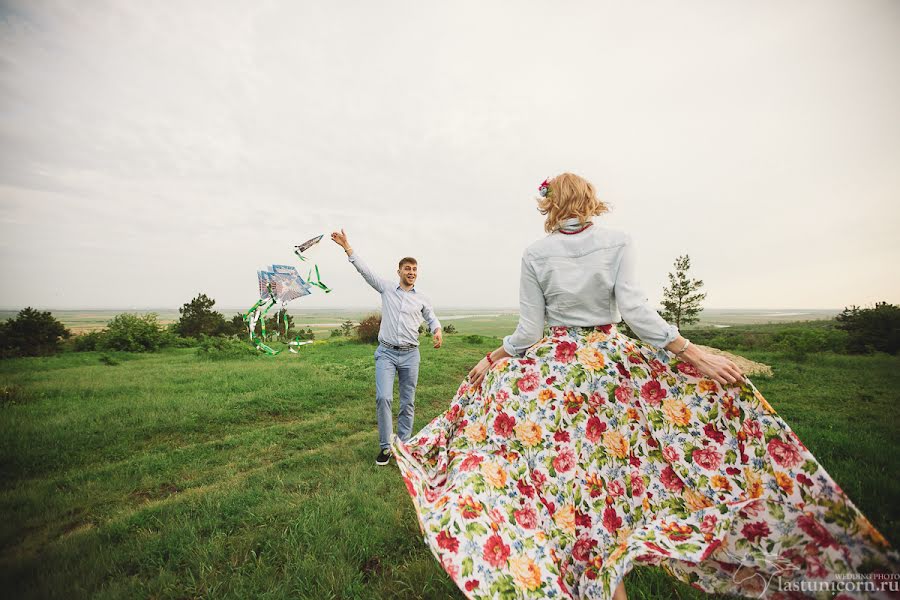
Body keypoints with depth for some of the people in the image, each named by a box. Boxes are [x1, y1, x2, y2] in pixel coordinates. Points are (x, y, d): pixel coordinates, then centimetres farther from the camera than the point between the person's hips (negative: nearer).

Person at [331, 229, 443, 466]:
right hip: (386, 353, -1)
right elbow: (365, 270, 2)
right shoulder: (386, 288, 6)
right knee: (383, 398, -12)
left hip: (410, 355, 1)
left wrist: (437, 330, -2)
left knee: (407, 403, 6)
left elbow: (432, 317, 21)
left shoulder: (422, 298, 9)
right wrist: (347, 246, -3)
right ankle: (385, 446, 4)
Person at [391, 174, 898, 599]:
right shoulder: (618, 241, -2)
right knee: (610, 461, 11)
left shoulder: (535, 254, -2)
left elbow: (529, 330, -4)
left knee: (560, 468, 10)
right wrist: (692, 353, -10)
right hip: (610, 362, 0)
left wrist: (494, 360, 11)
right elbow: (634, 308, -14)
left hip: (551, 367, 0)